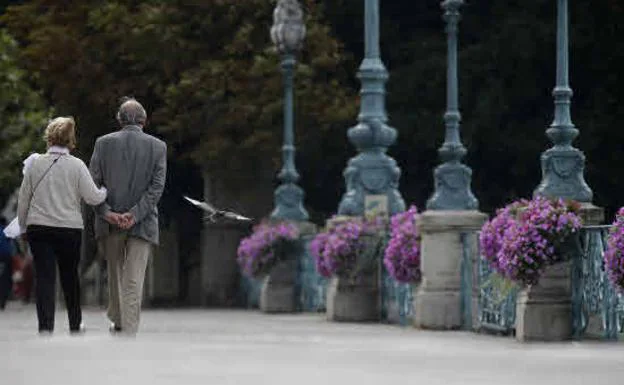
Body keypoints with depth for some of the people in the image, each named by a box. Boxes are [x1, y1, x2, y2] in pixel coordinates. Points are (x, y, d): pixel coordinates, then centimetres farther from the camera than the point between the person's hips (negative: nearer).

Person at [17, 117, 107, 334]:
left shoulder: (35, 163, 0)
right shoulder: (77, 165, -6)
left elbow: (23, 198, 7)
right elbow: (92, 197, -8)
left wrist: (23, 224, 19)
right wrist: (106, 191, 14)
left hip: (38, 228, 0)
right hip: (69, 228, 0)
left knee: (44, 277, -1)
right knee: (70, 276, 15)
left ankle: (45, 326, -12)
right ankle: (75, 324, 28)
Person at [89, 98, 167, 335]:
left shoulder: (103, 143, 1)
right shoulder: (158, 146, 0)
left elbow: (93, 182, -5)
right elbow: (157, 186, -7)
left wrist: (106, 212, -8)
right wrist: (134, 214, -11)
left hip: (109, 222, 2)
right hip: (143, 225, -2)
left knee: (115, 273, 21)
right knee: (134, 281, -5)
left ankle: (118, 321, 37)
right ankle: (129, 334, -14)